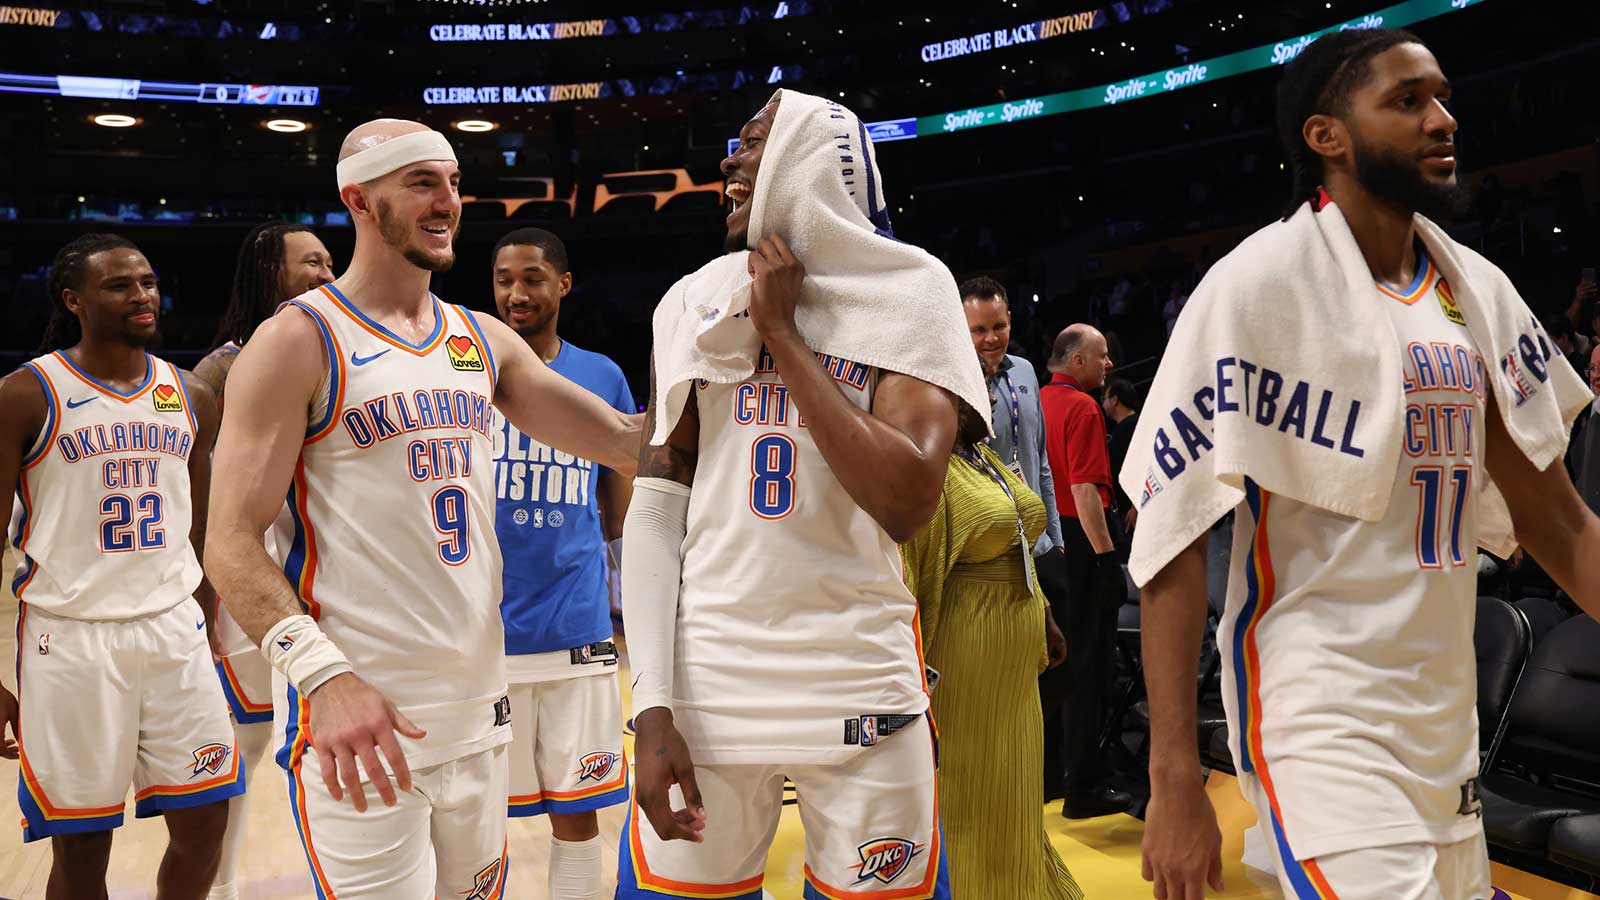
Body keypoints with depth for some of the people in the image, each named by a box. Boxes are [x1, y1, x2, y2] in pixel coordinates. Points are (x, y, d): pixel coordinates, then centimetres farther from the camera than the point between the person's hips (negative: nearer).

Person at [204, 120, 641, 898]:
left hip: (477, 706, 6)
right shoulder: (298, 342, -6)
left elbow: (624, 441, 8)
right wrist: (323, 674, -26)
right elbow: (233, 546, -12)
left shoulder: (485, 341, 11)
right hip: (358, 717, -6)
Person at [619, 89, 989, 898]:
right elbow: (656, 509, 4)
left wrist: (781, 333, -11)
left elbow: (907, 506, -16)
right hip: (708, 679, 2)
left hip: (860, 679, -2)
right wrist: (653, 705, -4)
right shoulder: (694, 302, 7)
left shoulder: (906, 292, -2)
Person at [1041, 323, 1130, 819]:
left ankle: (1044, 765, 28)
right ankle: (1083, 786, 4)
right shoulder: (1082, 407, -14)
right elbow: (1084, 488, -21)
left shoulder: (1038, 401, 10)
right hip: (1080, 541, -8)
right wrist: (1107, 556, -20)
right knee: (1089, 663, -2)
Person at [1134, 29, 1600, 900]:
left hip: (1450, 724, 7)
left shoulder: (1479, 290, 7)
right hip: (1320, 724, -7)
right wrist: (1174, 778, -18)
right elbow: (1170, 528, -15)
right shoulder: (1258, 283, -12)